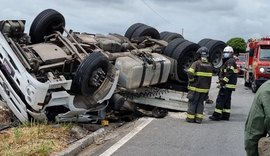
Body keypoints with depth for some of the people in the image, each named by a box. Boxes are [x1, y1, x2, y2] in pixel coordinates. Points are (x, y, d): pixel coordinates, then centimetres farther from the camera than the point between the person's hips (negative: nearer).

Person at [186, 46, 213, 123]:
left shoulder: (196, 63, -12)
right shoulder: (209, 65, 7)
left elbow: (190, 73, -23)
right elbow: (209, 77, 11)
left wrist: (191, 80, -7)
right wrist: (208, 87, 15)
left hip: (196, 87, -5)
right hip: (205, 88, 5)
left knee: (192, 102, 5)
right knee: (200, 103, 14)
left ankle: (190, 118, 8)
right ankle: (198, 118, 11)